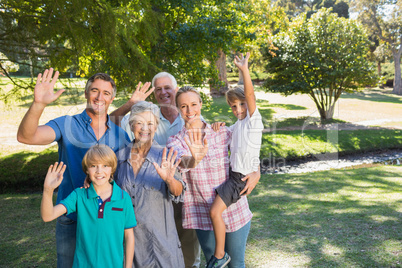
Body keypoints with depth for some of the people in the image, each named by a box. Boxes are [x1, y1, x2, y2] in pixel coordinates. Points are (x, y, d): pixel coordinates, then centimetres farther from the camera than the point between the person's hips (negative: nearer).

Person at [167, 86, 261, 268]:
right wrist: (195, 159, -48)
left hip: (235, 211, 1)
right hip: (204, 217, 0)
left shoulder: (223, 133, -2)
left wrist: (256, 173, -8)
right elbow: (180, 161, -26)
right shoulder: (176, 141, -4)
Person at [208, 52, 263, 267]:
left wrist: (244, 70, -33)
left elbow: (250, 94, -23)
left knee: (215, 211, -15)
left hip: (242, 176, -9)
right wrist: (217, 127, 9)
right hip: (233, 171, 9)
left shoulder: (253, 119, -8)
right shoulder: (236, 126, 14)